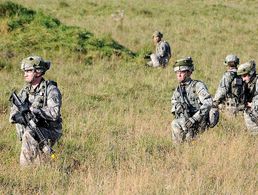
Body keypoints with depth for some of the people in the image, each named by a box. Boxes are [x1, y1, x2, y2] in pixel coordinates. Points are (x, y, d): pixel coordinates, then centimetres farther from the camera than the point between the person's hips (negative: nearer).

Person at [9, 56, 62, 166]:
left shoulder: (51, 90, -11)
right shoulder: (25, 90, 10)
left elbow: (54, 113, -25)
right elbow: (13, 112, 5)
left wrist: (31, 109, -25)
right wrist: (17, 116, -20)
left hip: (49, 132, -7)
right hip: (32, 130, 7)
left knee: (29, 134, -34)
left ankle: (26, 168, -28)